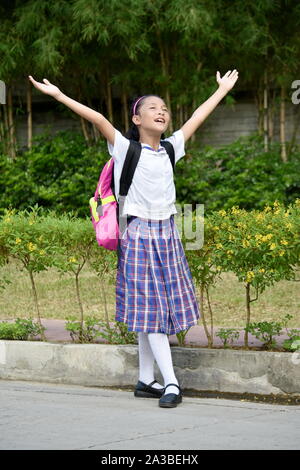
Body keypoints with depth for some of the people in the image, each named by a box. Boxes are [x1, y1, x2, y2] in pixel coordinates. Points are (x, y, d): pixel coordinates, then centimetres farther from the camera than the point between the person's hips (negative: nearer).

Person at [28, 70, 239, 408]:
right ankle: (171, 383, -11)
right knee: (150, 309, -7)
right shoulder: (126, 149, -6)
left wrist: (223, 89, 28)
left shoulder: (170, 148, 9)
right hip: (139, 234, -5)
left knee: (158, 310, 7)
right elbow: (98, 119, -17)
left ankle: (146, 380, 15)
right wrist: (59, 96, -28)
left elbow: (197, 117, 18)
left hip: (167, 234, 5)